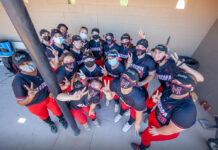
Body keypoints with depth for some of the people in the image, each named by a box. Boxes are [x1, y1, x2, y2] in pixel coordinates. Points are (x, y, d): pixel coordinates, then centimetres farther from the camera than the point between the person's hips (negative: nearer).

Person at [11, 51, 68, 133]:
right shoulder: (18, 81, -31)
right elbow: (21, 102, -23)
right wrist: (30, 97, -44)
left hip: (48, 97, 2)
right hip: (35, 105, -1)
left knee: (58, 112, 22)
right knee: (44, 116, 28)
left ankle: (61, 119, 58)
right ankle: (51, 123, 64)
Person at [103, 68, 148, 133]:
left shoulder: (138, 98, -47)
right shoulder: (116, 82, -39)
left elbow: (139, 113, -24)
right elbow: (110, 98, -21)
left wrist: (137, 124, -3)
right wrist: (108, 93, -46)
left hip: (141, 100, -2)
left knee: (133, 115, 19)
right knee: (124, 107, 28)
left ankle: (130, 123, 59)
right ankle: (120, 114, 67)